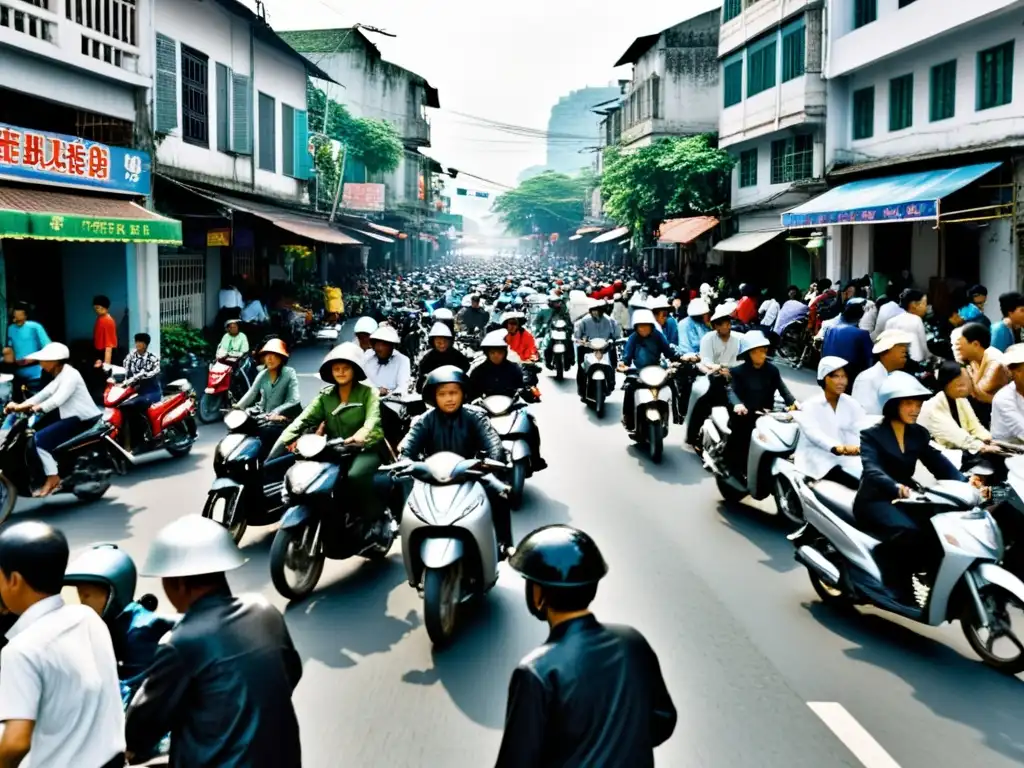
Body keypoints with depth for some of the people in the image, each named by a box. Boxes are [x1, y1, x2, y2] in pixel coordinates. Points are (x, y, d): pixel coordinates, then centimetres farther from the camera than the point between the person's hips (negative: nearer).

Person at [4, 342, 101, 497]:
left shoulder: (70, 375, -14)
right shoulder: (60, 377, 19)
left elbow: (59, 398, -29)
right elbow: (44, 394, 9)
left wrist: (38, 408, -40)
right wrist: (20, 406, -3)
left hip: (82, 419, -11)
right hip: (73, 417, 11)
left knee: (39, 438, -18)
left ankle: (52, 478, -13)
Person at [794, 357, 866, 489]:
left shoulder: (851, 404, 13)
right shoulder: (810, 406, -1)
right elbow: (813, 433, -21)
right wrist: (838, 447, -42)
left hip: (845, 459, 5)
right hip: (817, 458, -5)